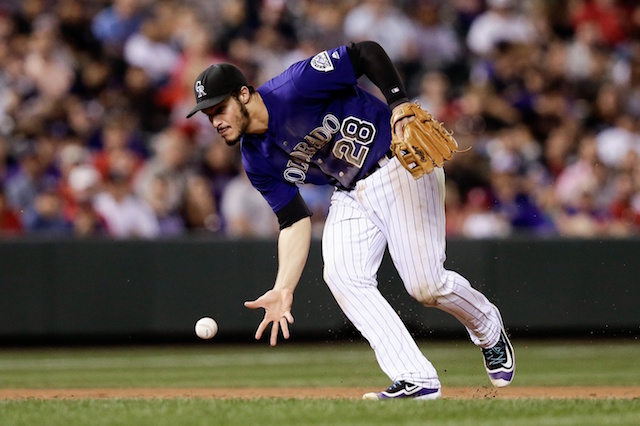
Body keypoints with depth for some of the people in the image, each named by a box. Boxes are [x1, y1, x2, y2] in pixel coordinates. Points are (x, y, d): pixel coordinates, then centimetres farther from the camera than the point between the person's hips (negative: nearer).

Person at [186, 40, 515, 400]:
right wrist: (283, 290, -10)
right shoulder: (257, 161, -1)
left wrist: (400, 105, -32)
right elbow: (294, 221, 0)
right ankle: (416, 380, -16)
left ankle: (489, 330, 22)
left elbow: (368, 53, -20)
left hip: (399, 163, -7)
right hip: (351, 193, 7)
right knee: (342, 274, -16)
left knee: (426, 285, -11)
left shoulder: (295, 88, -23)